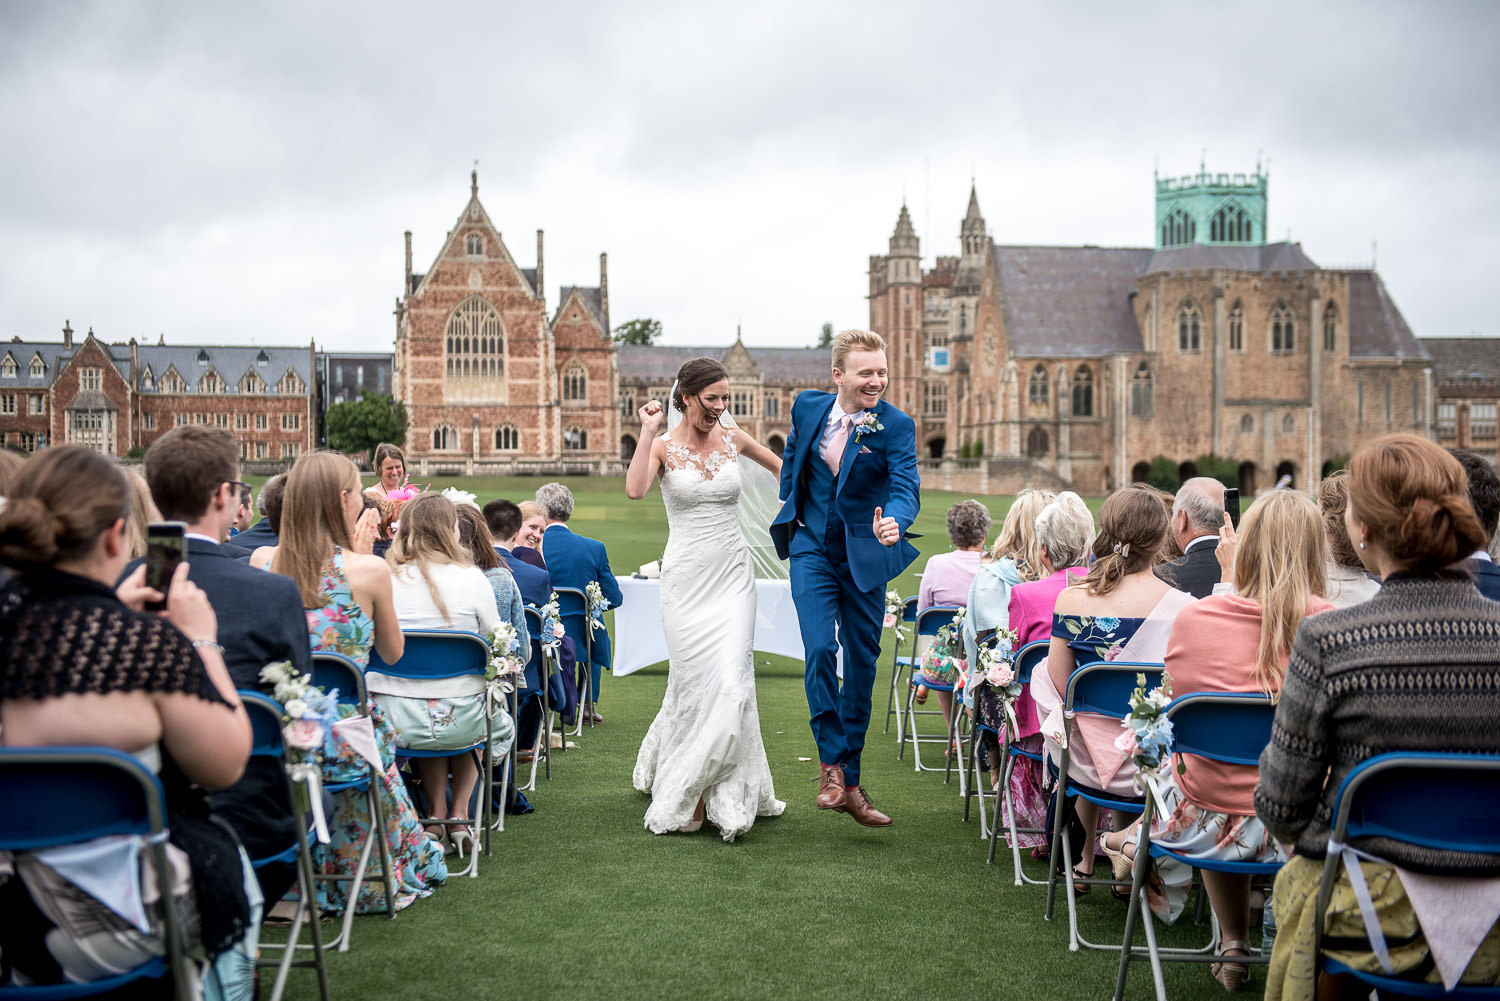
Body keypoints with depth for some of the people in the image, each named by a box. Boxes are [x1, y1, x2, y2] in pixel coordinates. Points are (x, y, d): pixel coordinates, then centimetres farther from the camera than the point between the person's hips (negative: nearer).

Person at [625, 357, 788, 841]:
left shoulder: (733, 438, 6)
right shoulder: (664, 446, -3)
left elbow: (780, 465, 23)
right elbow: (635, 489, -23)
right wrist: (648, 430, -19)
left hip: (732, 575, 2)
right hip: (686, 577, -2)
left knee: (730, 681, -8)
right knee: (694, 681, 1)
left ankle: (726, 795, 5)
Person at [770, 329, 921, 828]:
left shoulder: (896, 426, -13)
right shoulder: (808, 406, -4)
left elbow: (906, 487, -25)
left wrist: (893, 521, -46)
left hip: (865, 555, 0)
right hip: (812, 548, 1)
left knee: (862, 665, 6)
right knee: (820, 648, -17)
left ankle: (850, 780, 19)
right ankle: (830, 761, -1)